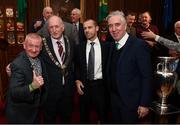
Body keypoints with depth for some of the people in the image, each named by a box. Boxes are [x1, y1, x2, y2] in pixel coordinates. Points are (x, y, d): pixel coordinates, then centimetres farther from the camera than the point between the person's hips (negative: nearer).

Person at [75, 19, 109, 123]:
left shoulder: (105, 46, -3)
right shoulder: (80, 47, 3)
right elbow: (76, 66, 8)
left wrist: (108, 84, -4)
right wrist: (77, 80, -4)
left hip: (100, 85, -1)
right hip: (84, 85, 2)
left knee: (103, 116, 13)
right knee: (84, 116, 17)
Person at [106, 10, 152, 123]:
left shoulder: (139, 45, -18)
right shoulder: (112, 45, 4)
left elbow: (147, 77, -18)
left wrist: (144, 104, -17)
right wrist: (111, 95, 9)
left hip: (131, 100, -6)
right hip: (114, 99, 6)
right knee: (116, 121, 21)